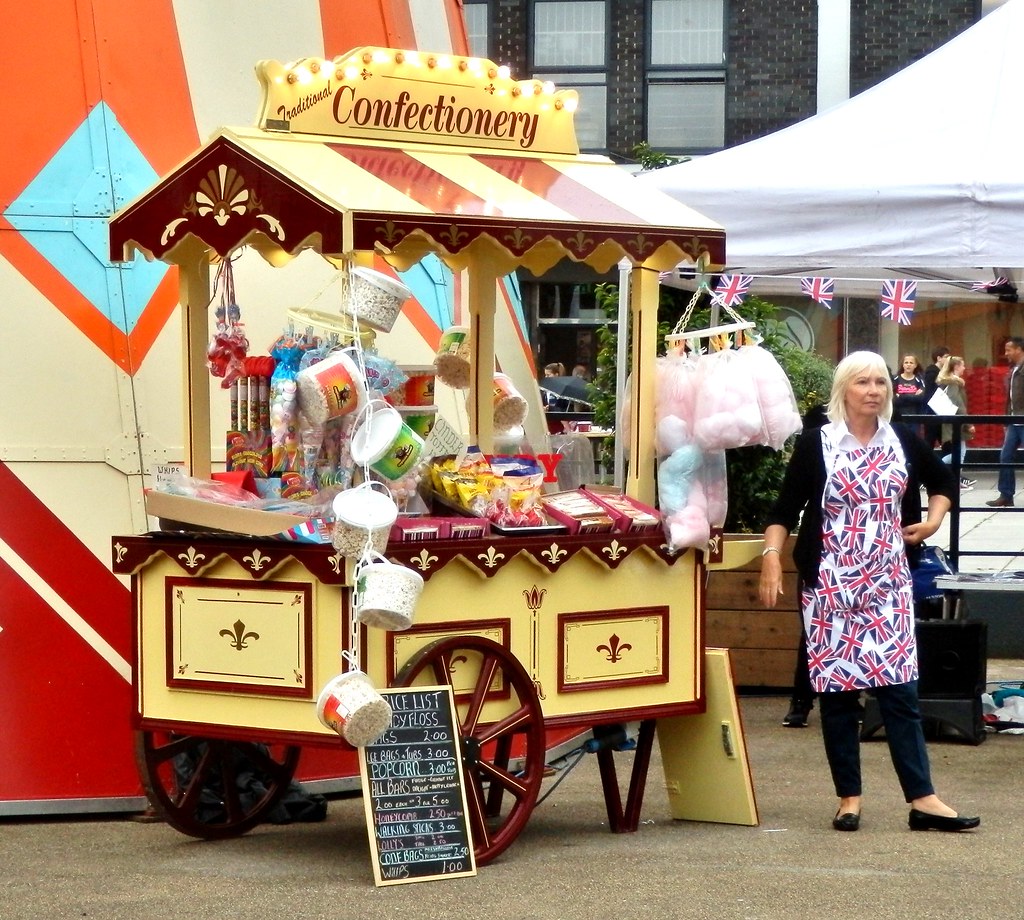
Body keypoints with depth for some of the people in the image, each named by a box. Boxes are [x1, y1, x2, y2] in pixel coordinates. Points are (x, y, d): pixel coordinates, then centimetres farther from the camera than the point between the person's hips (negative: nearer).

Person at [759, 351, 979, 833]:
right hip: (830, 584, -2)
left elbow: (944, 480, 23)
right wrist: (772, 556, -14)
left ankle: (922, 800, -5)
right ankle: (849, 797, 10)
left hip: (889, 584, 2)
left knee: (900, 687, -3)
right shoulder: (816, 444, -2)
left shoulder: (903, 443, 7)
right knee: (838, 690, 1)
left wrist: (933, 521, 8)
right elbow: (786, 507, -1)